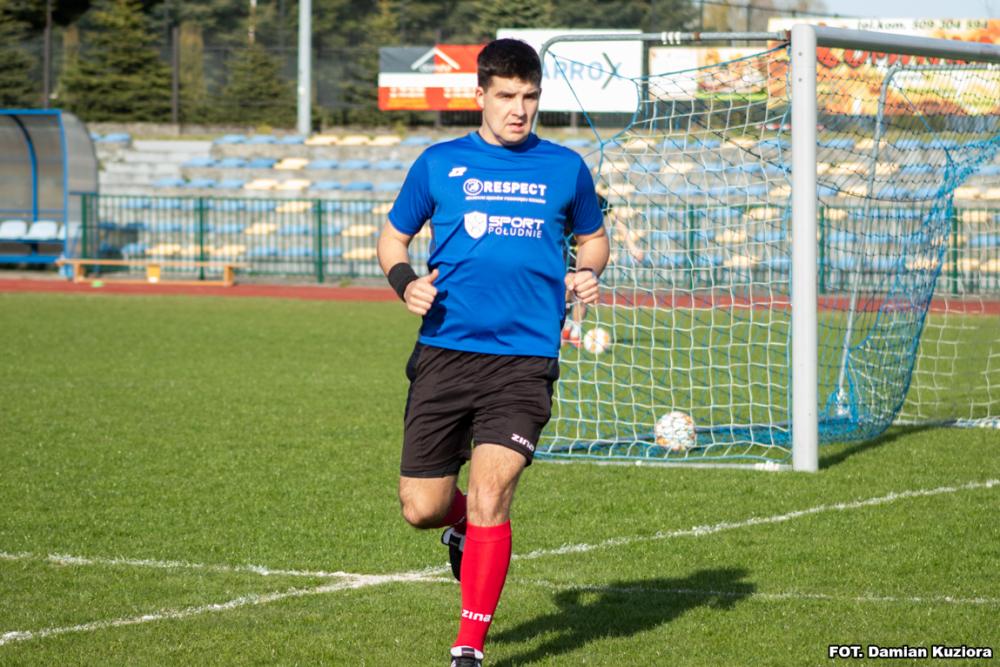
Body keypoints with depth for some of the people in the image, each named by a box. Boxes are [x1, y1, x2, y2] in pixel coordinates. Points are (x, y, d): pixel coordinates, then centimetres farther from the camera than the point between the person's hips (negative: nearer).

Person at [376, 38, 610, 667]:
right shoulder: (440, 163, 7)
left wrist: (588, 273, 1)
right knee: (422, 508, 1)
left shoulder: (565, 168, 9)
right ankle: (465, 530, 40)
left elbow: (594, 237, 23)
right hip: (444, 352, 1)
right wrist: (405, 282, -5)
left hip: (525, 360, -1)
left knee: (490, 493, -16)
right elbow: (393, 238, 16)